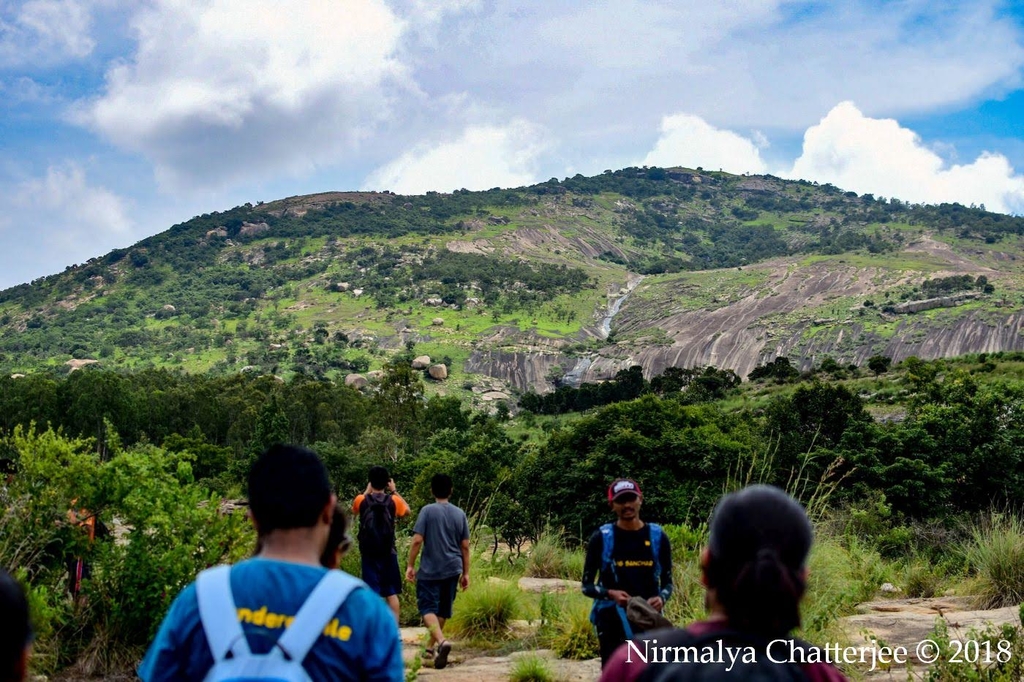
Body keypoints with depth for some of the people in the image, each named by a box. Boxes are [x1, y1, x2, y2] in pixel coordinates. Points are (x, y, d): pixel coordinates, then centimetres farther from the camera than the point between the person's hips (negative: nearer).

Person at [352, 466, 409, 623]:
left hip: (369, 554, -1)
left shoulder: (361, 500, -5)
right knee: (392, 593, 8)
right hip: (388, 553, 1)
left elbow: (354, 510, 20)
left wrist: (367, 491, 22)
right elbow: (407, 510, 18)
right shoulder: (393, 500, -4)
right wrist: (394, 491, 17)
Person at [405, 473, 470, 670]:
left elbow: (417, 540, -13)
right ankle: (430, 647, 27)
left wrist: (410, 565, -4)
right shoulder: (460, 514, 6)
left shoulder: (427, 511, -7)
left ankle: (441, 641, -27)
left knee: (428, 608, -4)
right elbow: (465, 546, 6)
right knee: (442, 610, 17)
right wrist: (466, 573, 13)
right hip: (452, 570, 4)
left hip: (430, 570, -4)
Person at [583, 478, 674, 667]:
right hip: (613, 620, -2)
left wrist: (662, 598, -10)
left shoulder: (657, 536, 5)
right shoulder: (601, 538, -1)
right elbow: (587, 585, 3)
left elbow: (667, 581, 12)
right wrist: (610, 593, -16)